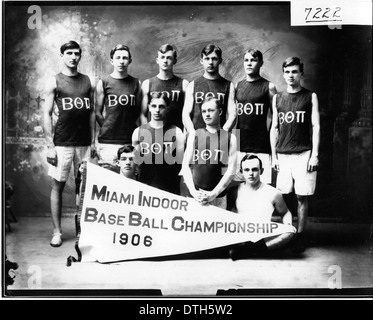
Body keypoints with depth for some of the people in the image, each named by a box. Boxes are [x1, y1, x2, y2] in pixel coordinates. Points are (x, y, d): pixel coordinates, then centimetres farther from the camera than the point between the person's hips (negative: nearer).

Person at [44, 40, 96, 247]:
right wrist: (50, 145, -9)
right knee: (57, 185, 1)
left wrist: (93, 141, 8)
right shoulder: (54, 82, 1)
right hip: (62, 142, -3)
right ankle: (57, 231, 9)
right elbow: (47, 114, -3)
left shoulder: (87, 81, 11)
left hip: (84, 142, 3)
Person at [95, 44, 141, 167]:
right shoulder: (103, 83, 4)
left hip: (130, 141, 2)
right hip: (107, 142, -2)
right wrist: (108, 129, -1)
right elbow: (98, 113, 5)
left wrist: (135, 134, 3)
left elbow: (139, 112, 11)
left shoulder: (136, 83, 10)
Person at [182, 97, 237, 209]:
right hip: (194, 194, 1)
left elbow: (231, 170, -1)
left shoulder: (230, 138, 5)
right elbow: (186, 166, 5)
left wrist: (214, 193, -10)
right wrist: (193, 191, -8)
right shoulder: (194, 135, 8)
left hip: (218, 197, -1)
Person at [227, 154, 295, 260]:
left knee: (289, 232, -28)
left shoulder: (273, 193, 5)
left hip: (264, 237, 0)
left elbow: (285, 213, 18)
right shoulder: (234, 192, 7)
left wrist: (288, 225, -3)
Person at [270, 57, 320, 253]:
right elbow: (274, 128, 13)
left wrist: (315, 154, -7)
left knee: (302, 197, -1)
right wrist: (273, 155, 8)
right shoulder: (277, 98, 11)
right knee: (281, 196, 2)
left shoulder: (310, 97, 4)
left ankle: (300, 235, 8)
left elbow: (316, 127, 0)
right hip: (282, 154, 3)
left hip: (303, 154, -2)